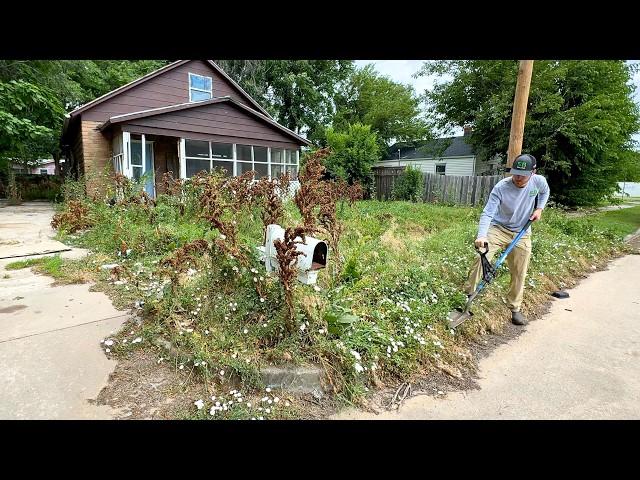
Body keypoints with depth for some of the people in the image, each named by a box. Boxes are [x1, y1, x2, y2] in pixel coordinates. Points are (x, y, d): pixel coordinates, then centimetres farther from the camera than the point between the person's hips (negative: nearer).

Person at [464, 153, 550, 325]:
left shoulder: (539, 181, -9)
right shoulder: (501, 187, -21)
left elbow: (545, 192, 17)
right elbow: (488, 213, -27)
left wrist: (539, 209, 1)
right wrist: (481, 235, -42)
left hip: (522, 234, 3)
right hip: (498, 228, -3)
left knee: (519, 273, 6)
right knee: (481, 258, -24)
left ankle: (515, 309, 23)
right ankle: (467, 294, -9)